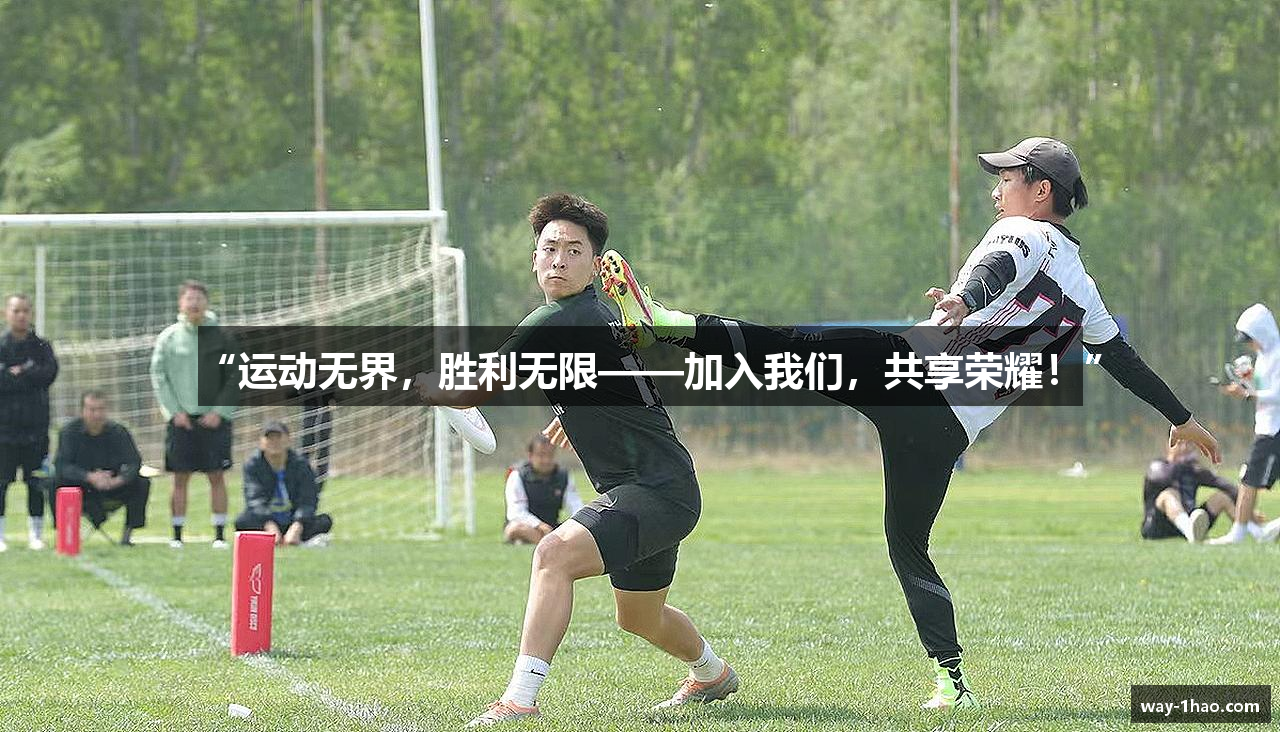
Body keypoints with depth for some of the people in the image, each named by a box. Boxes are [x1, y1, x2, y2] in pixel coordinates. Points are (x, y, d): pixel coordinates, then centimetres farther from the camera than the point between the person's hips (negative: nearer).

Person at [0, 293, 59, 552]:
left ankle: (36, 534, 11)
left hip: (36, 426, 2)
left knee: (37, 482, 4)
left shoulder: (41, 346, 9)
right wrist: (30, 378, -13)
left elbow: (50, 373, -8)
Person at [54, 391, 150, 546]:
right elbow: (61, 465, -22)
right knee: (56, 483, -31)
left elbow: (134, 463, -14)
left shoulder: (118, 432, -5)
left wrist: (120, 479, -36)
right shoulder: (70, 432, -9)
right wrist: (89, 477, -39)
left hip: (112, 489, 2)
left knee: (142, 483, -22)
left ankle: (128, 533, -7)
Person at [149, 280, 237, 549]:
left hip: (214, 418, 0)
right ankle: (177, 534, 8)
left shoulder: (221, 336, 2)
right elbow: (158, 376, 3)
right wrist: (174, 411, -6)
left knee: (217, 476, 1)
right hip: (181, 420, 0)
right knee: (180, 478, 2)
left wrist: (220, 411, -7)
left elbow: (234, 378, 2)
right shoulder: (169, 337, 3)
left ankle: (220, 534, 5)